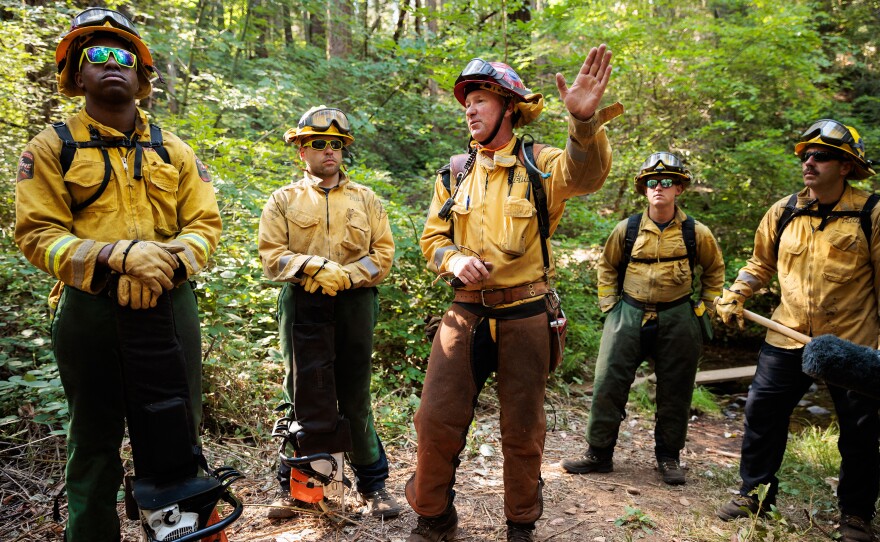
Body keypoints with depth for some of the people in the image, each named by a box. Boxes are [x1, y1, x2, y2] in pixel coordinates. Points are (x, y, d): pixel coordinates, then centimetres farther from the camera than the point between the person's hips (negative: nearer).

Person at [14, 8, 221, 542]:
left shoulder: (174, 150, 13)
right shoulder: (53, 147, 5)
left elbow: (205, 222, 5)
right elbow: (37, 234, -5)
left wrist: (168, 262, -15)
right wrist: (119, 254, -20)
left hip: (170, 306, 2)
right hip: (90, 312, -2)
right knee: (95, 440, 10)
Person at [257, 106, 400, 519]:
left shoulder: (366, 199, 12)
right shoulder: (284, 200, 9)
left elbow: (383, 255, 4)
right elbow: (272, 257, -1)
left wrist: (344, 276, -12)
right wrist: (316, 266, -17)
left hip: (355, 304, 1)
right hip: (303, 307, -1)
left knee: (356, 398, 7)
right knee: (306, 397, 2)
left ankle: (372, 484, 17)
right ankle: (295, 485, 17)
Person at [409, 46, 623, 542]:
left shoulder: (540, 165, -4)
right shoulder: (456, 174, 7)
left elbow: (584, 173, -26)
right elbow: (433, 238, 11)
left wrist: (585, 120, -46)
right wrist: (453, 258, -12)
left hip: (525, 315, -2)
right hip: (467, 313, 3)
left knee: (524, 430, 10)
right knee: (437, 419, -1)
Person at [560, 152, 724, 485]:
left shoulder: (696, 233, -1)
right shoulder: (627, 229, 0)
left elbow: (714, 269, 16)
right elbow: (607, 265, 14)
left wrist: (703, 307, 10)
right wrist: (608, 304, 7)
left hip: (677, 320, 0)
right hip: (629, 316, 0)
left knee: (674, 392, 8)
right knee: (608, 384, -1)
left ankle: (669, 457, 26)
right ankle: (599, 453, 12)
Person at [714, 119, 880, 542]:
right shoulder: (783, 212, 3)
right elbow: (761, 263, 16)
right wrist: (735, 296, 2)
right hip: (787, 338, 3)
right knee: (762, 413, 5)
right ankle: (754, 493, 23)